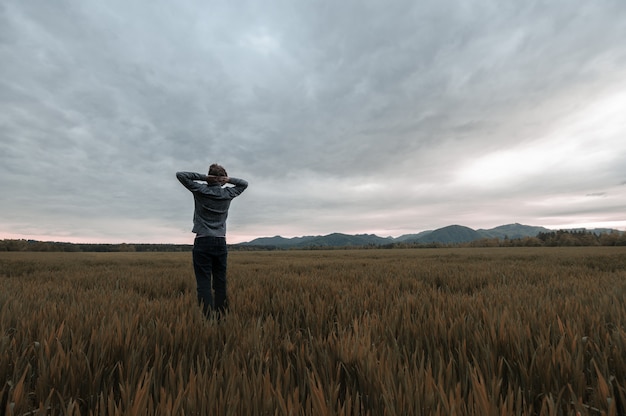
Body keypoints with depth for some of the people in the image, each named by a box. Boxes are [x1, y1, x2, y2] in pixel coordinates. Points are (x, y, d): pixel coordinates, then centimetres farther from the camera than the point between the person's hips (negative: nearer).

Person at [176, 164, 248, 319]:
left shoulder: (200, 190, -1)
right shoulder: (227, 193, 6)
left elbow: (180, 174, 4)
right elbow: (244, 183, 22)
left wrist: (202, 177, -2)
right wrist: (228, 179, 7)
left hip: (202, 242, -2)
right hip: (221, 243, 3)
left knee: (204, 284, -4)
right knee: (220, 283, 8)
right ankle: (221, 317, 12)